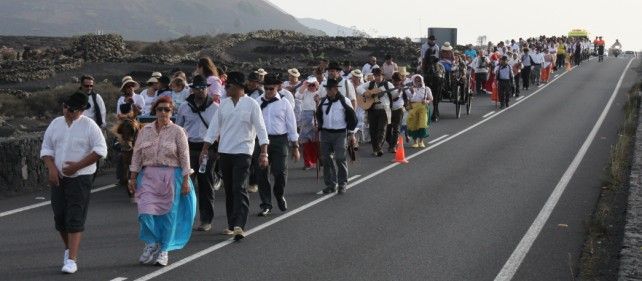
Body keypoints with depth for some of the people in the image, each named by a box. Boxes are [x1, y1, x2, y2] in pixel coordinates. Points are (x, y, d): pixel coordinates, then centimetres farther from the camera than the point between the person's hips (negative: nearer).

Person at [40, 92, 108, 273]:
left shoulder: (89, 125, -5)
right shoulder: (56, 124, 9)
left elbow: (100, 150, -10)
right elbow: (46, 148, 12)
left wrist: (77, 166, -16)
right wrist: (51, 168, -6)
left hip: (80, 178, -5)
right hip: (58, 178, 5)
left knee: (75, 219, -9)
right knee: (59, 217, 10)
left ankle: (71, 260, -10)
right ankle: (69, 249, 33)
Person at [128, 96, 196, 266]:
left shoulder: (177, 132, 0)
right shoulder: (145, 131, 8)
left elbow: (184, 157, -2)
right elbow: (137, 155, 9)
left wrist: (185, 181, -6)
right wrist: (133, 177, 5)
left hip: (171, 176, -2)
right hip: (148, 176, 2)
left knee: (168, 214, 1)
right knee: (146, 211, -8)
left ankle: (163, 250, 15)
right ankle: (152, 243, 15)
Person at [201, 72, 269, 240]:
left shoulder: (251, 104, -5)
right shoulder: (224, 104, 8)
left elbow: (260, 128, -7)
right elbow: (214, 126, 10)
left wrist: (264, 152, -14)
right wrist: (205, 149, 6)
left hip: (242, 152, -5)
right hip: (224, 152, 5)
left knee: (239, 189, -14)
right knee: (229, 190, 11)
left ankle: (239, 226, -20)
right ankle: (231, 225, 20)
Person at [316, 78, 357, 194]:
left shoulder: (344, 101, -4)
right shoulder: (323, 102, 8)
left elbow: (352, 118, 1)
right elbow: (319, 115, 21)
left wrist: (351, 134, -1)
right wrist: (320, 129, 13)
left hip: (340, 134, -4)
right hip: (325, 133, 4)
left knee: (340, 158, -9)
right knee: (326, 159, 3)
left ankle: (342, 184, 3)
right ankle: (330, 185, 12)